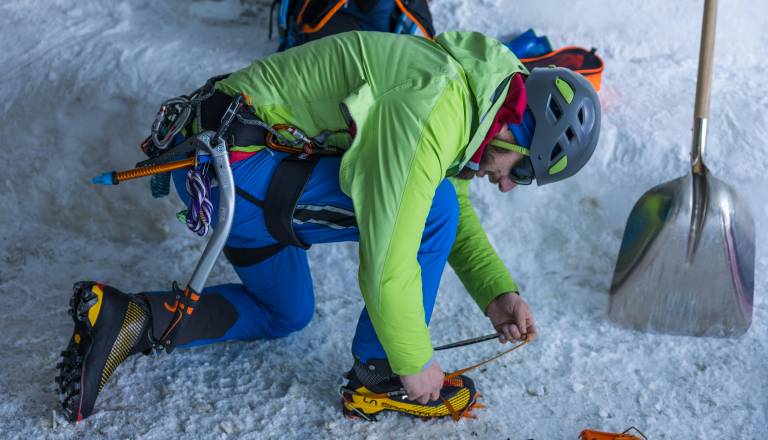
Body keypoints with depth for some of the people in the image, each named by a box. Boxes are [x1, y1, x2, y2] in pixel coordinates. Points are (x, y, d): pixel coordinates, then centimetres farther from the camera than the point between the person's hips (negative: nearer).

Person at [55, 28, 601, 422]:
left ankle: (127, 321, 12)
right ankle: (379, 379, 1)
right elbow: (387, 264, -24)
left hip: (218, 163, 11)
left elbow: (460, 215, 20)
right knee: (432, 206, -15)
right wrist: (415, 363, -9)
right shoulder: (433, 114, -24)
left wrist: (497, 293, 7)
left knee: (287, 314, 26)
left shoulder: (467, 88, 8)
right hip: (234, 165, -11)